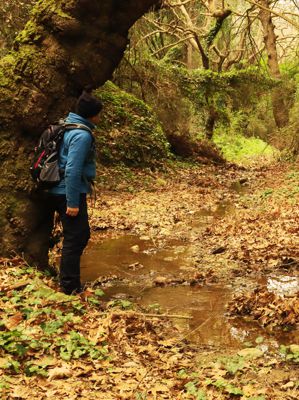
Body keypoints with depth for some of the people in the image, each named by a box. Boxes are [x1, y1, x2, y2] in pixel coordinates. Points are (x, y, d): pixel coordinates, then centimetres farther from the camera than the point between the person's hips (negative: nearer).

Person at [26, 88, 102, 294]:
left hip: (57, 192, 9)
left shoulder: (69, 127, 11)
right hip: (70, 193, -9)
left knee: (82, 235, 18)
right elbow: (73, 171, -23)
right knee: (75, 239, -2)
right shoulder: (82, 135, -18)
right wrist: (73, 203, -21)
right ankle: (70, 288, 5)